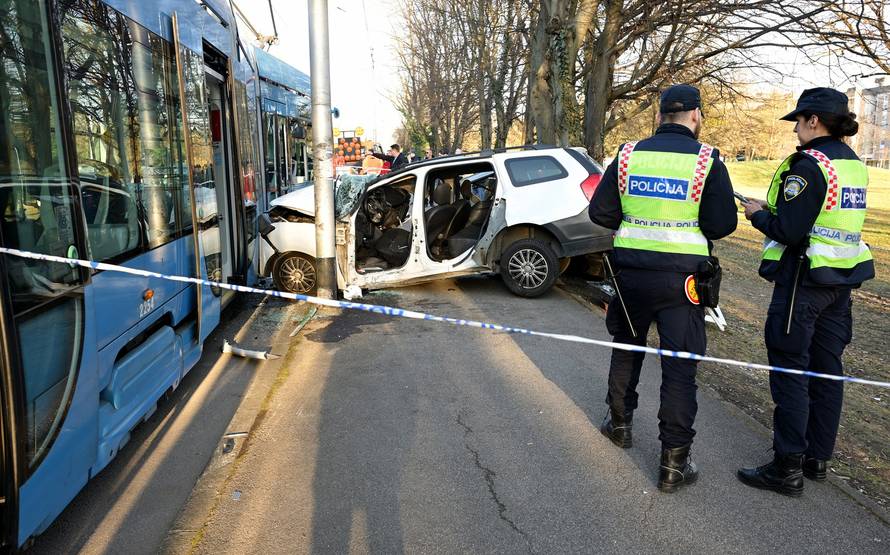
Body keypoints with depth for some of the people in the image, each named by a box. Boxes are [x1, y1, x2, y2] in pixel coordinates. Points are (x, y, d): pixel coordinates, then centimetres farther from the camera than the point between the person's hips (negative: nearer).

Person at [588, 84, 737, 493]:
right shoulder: (707, 160, -7)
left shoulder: (629, 154, 1)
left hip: (630, 271, 3)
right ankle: (674, 463, 8)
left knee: (626, 348, 22)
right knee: (679, 366, 3)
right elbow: (722, 224, -8)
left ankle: (620, 423, 38)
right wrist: (689, 222, 12)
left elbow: (599, 212, 1)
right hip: (681, 279, -3)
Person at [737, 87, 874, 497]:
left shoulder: (809, 164, -17)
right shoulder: (854, 164, 11)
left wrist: (758, 215, -3)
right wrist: (774, 209, 14)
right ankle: (818, 457, 27)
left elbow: (788, 231, -21)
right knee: (826, 369, 14)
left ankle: (788, 468, 5)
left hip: (803, 280, -9)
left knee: (790, 370, -2)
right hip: (840, 280, 9)